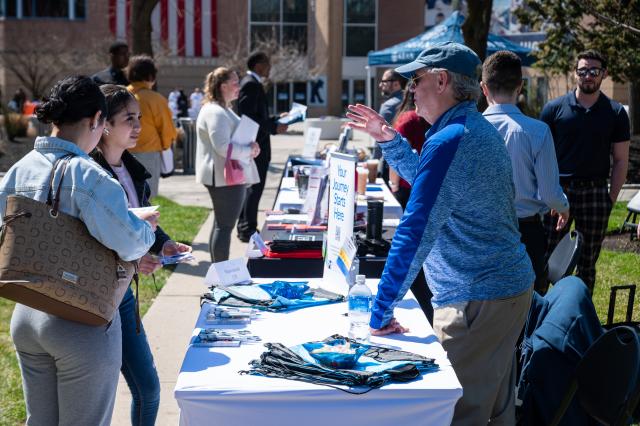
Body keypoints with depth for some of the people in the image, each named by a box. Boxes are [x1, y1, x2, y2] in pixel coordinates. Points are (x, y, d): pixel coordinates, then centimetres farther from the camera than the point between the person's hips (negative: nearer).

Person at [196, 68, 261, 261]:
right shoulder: (215, 113, -18)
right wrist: (249, 151, -14)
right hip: (226, 177, -11)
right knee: (225, 226, -7)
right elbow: (223, 147, -26)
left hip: (227, 176, 11)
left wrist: (249, 146, 9)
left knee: (221, 224, 16)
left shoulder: (222, 109, 17)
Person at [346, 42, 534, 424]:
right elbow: (431, 183, 28)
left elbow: (415, 234, -25)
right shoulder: (481, 130, 11)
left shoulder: (450, 141, -21)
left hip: (476, 301, -10)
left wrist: (381, 312, -21)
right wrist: (390, 140, 16)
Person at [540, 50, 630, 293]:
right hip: (558, 190, -1)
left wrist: (612, 198, -1)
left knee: (588, 262, 9)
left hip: (595, 192, 1)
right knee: (545, 257, -2)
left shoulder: (615, 113, 6)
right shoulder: (555, 109, 3)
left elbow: (621, 161, 7)